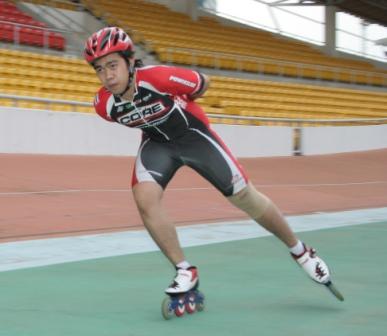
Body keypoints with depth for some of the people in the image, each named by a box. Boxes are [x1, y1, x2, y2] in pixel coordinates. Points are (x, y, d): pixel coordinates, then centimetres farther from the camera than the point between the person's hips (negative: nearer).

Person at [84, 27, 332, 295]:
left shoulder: (159, 78, -36)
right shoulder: (104, 105, -23)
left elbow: (203, 84, -14)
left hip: (193, 134, -3)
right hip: (157, 142, 3)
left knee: (245, 197, 2)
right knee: (145, 199, -22)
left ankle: (300, 251, 23)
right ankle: (185, 272, -6)